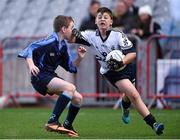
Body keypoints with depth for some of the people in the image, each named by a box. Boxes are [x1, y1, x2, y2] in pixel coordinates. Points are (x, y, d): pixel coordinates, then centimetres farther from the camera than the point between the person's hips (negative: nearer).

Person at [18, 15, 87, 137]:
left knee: (78, 98, 6)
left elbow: (71, 68, 18)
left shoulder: (64, 46, 12)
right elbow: (30, 49, -18)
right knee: (70, 88, -28)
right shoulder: (50, 41, -13)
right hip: (40, 76, -9)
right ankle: (52, 122, -29)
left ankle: (67, 127, 25)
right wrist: (31, 64, -32)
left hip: (51, 76, 9)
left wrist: (79, 58, 2)